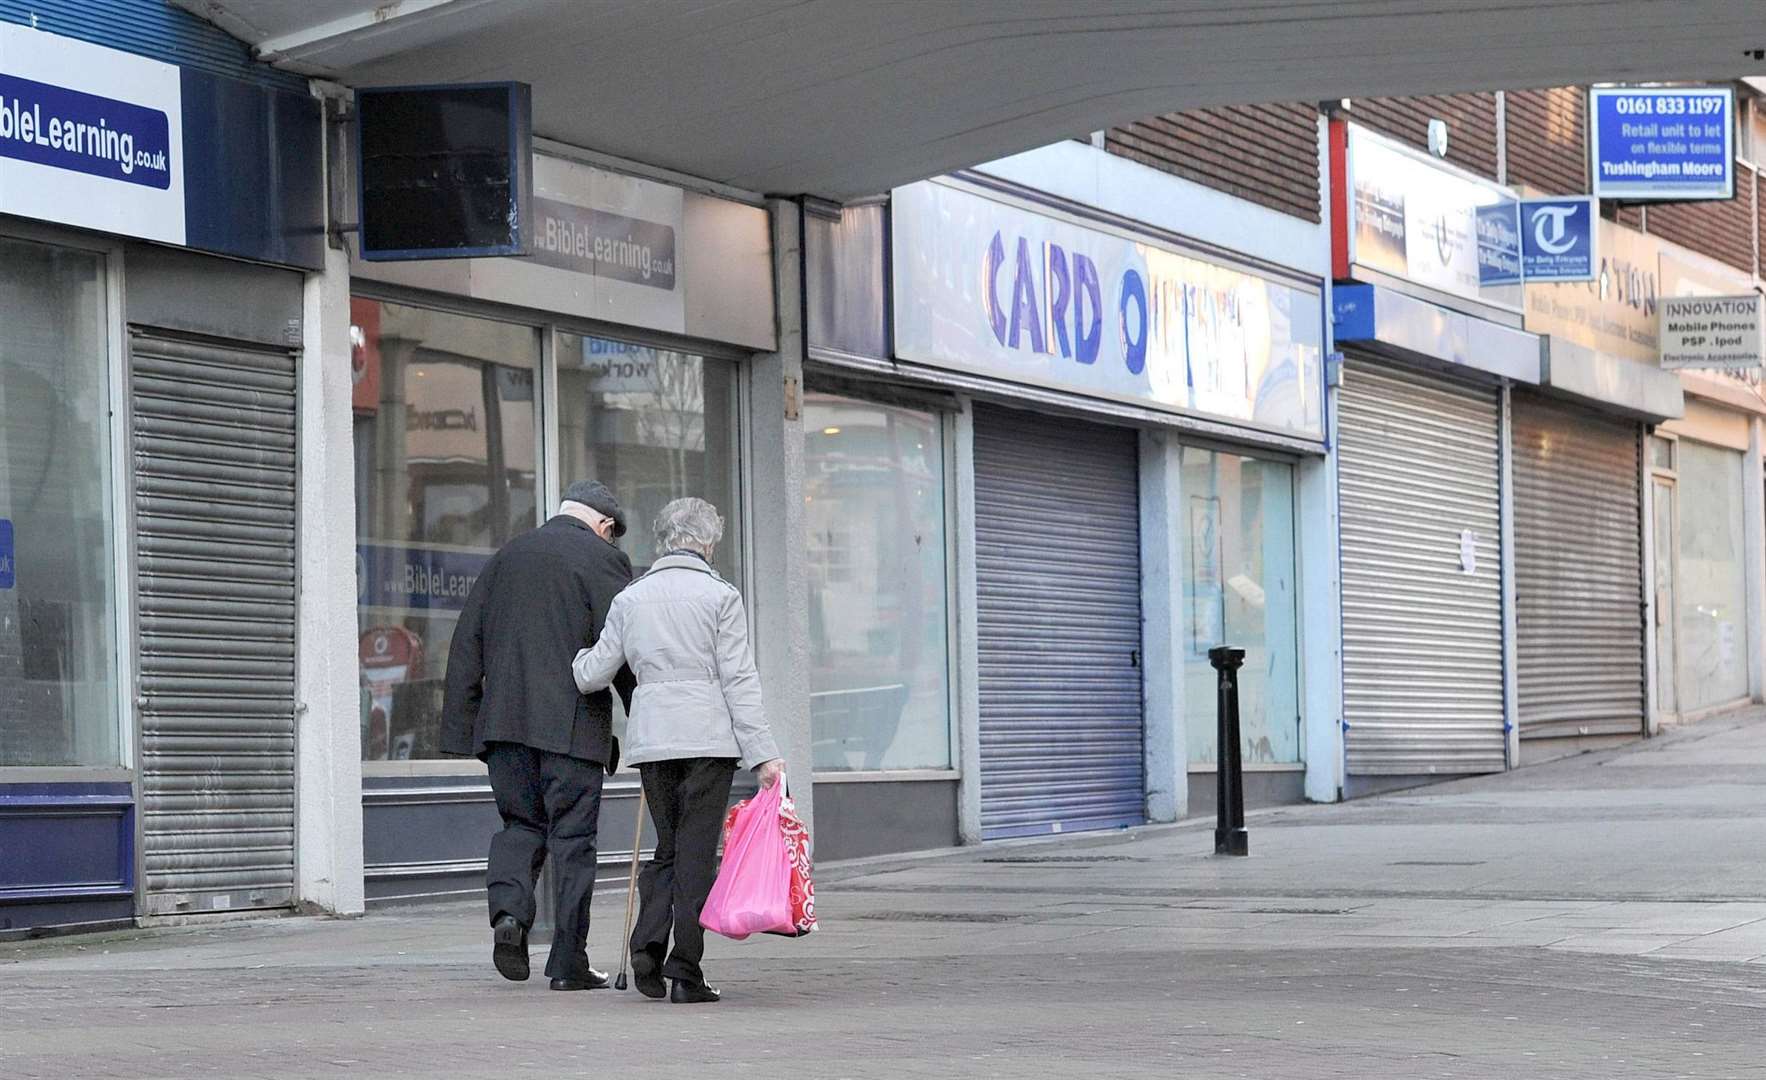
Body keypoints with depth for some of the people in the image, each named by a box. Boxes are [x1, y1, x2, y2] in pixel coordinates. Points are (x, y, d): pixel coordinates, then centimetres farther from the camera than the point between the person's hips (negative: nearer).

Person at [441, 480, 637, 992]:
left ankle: (508, 911, -10)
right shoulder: (603, 560, -1)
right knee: (572, 836, 2)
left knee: (520, 822, 16)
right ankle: (568, 962, 3)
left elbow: (466, 648, 14)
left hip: (505, 721, 4)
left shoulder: (505, 557, 16)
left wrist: (463, 730, 15)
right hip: (573, 724, -4)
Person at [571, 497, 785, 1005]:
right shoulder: (719, 596, -2)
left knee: (667, 848, 17)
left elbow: (591, 675, 12)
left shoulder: (630, 599, 10)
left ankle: (647, 951, 0)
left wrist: (577, 657, 35)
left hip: (651, 737, 4)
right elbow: (739, 680, -6)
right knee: (697, 853, 0)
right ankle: (685, 974, -2)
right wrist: (762, 753, -7)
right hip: (708, 735, -4)